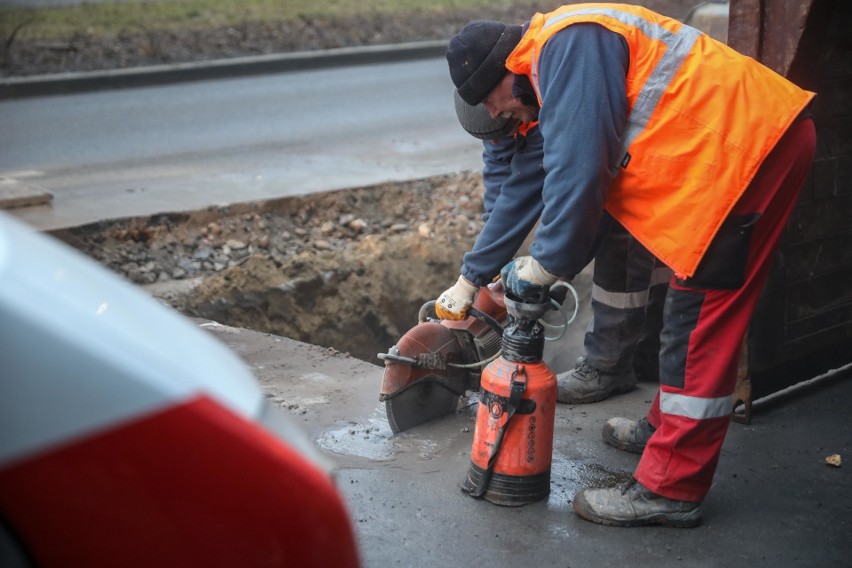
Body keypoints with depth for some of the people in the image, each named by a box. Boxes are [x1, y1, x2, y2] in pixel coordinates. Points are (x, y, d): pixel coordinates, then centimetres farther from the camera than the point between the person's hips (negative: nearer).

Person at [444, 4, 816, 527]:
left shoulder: (566, 43, -13)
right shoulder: (565, 53, 20)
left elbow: (578, 170, -20)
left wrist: (541, 268, -10)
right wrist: (546, 263, 18)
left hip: (749, 145, -11)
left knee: (699, 325, -8)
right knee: (691, 314, 21)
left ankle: (671, 489, -2)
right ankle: (669, 427, 38)